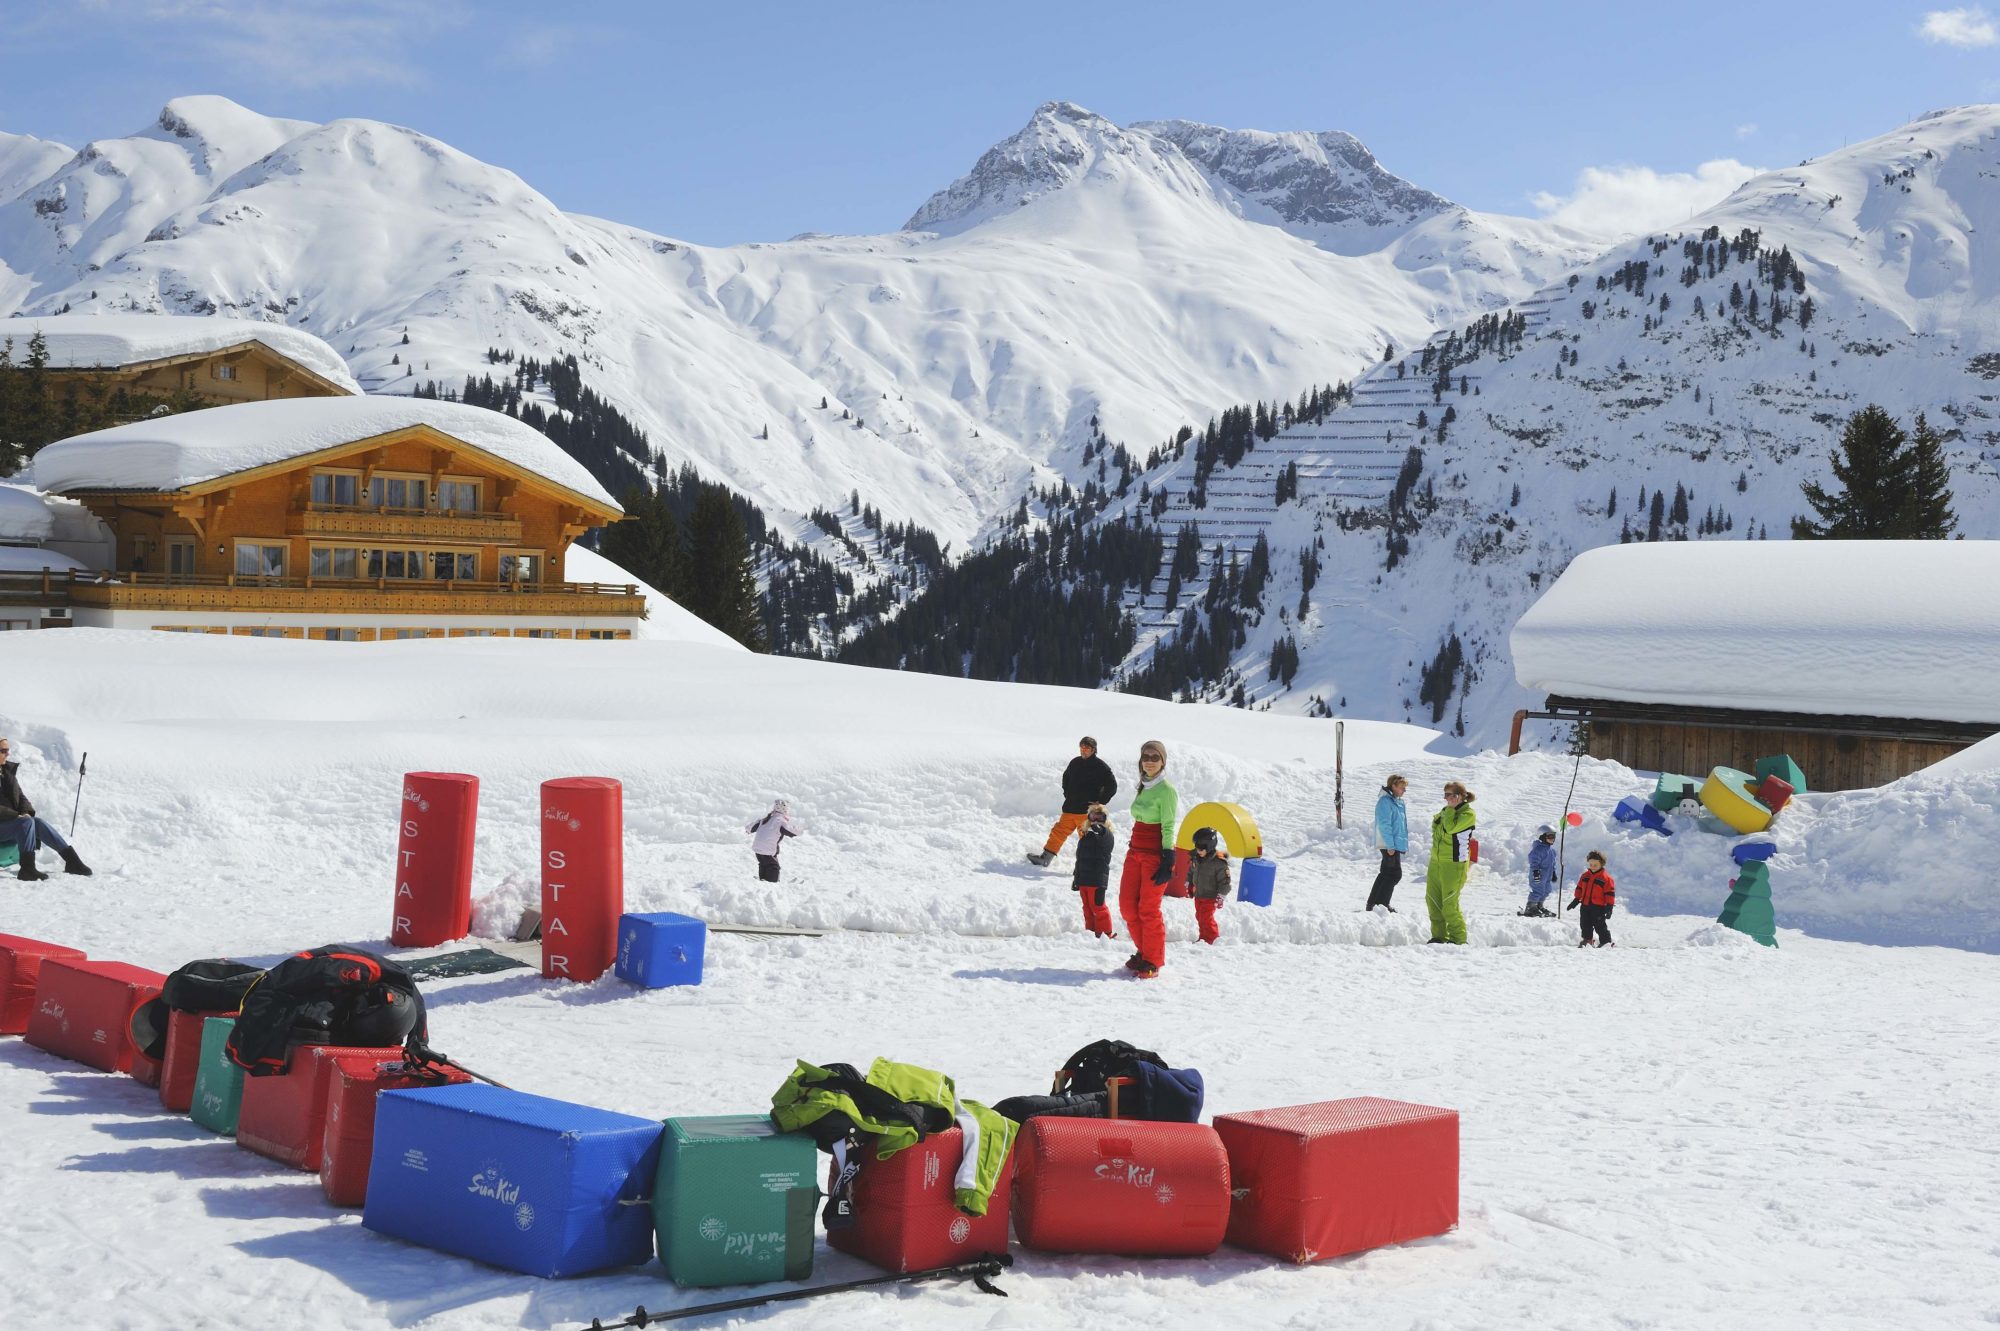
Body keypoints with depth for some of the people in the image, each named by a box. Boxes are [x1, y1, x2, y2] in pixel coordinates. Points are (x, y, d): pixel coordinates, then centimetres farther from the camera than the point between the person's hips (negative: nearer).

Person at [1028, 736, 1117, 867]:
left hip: (1087, 811, -6)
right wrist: (1067, 794, 19)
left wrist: (1100, 802, -8)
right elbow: (1066, 777, 30)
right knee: (1059, 832, 8)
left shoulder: (1101, 766, -7)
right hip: (1070, 808, 6)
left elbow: (1112, 786, -6)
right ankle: (1045, 858, 14)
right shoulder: (1075, 762, 10)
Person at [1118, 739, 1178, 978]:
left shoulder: (1166, 790, -13)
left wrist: (1167, 862, -18)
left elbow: (1168, 828, -15)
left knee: (1148, 909, -4)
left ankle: (1153, 961, 7)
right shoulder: (1142, 787, 13)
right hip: (1135, 851, 8)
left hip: (1155, 855, -8)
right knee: (1127, 905, 6)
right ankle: (1144, 952, 22)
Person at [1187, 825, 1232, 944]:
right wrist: (1188, 885, 21)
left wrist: (1220, 897, -16)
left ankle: (1213, 939, 2)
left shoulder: (1219, 862, -21)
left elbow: (1224, 882, -17)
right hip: (1198, 895, 8)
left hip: (1210, 897, -8)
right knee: (1200, 917, 14)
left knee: (1207, 918, -10)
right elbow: (1191, 871, 20)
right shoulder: (1197, 859, 1)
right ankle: (1204, 937, 28)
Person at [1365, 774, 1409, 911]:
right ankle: (1381, 904, -7)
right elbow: (1384, 825, -20)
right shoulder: (1385, 801, -14)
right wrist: (1390, 845, -22)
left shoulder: (1398, 802, 16)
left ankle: (1372, 904, 19)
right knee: (1395, 874, -10)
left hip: (1395, 844, 10)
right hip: (1389, 845, -10)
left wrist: (1404, 845, 20)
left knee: (1386, 874, 14)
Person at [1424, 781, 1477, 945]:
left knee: (1449, 904, -7)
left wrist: (1451, 809, -15)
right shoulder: (1445, 811, 14)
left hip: (1454, 865, -8)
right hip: (1436, 862, 8)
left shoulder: (1468, 814, -11)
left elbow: (1450, 828, -24)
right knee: (1432, 899, 9)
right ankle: (1439, 936, 19)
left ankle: (1458, 938, 4)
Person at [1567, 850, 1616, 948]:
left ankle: (1606, 942, 5)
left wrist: (1609, 906, -11)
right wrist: (1576, 900, 19)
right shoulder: (1585, 876, 9)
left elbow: (1610, 893, -8)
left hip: (1598, 907, -6)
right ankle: (1587, 940, 26)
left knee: (1600, 926, -2)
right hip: (1585, 906, 6)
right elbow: (1579, 888, 19)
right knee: (1586, 925, 12)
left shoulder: (1606, 878, -8)